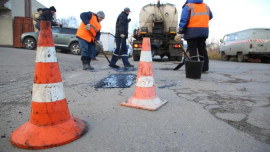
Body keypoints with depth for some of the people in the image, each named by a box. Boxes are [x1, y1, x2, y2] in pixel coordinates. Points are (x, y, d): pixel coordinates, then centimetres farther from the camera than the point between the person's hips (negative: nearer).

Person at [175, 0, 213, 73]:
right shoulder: (206, 6, 19)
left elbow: (184, 20, -10)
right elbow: (210, 16, 31)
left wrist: (180, 32, -15)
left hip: (192, 32, -5)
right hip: (204, 31, 5)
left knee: (192, 50, -2)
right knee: (202, 50, 11)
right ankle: (205, 68, 13)